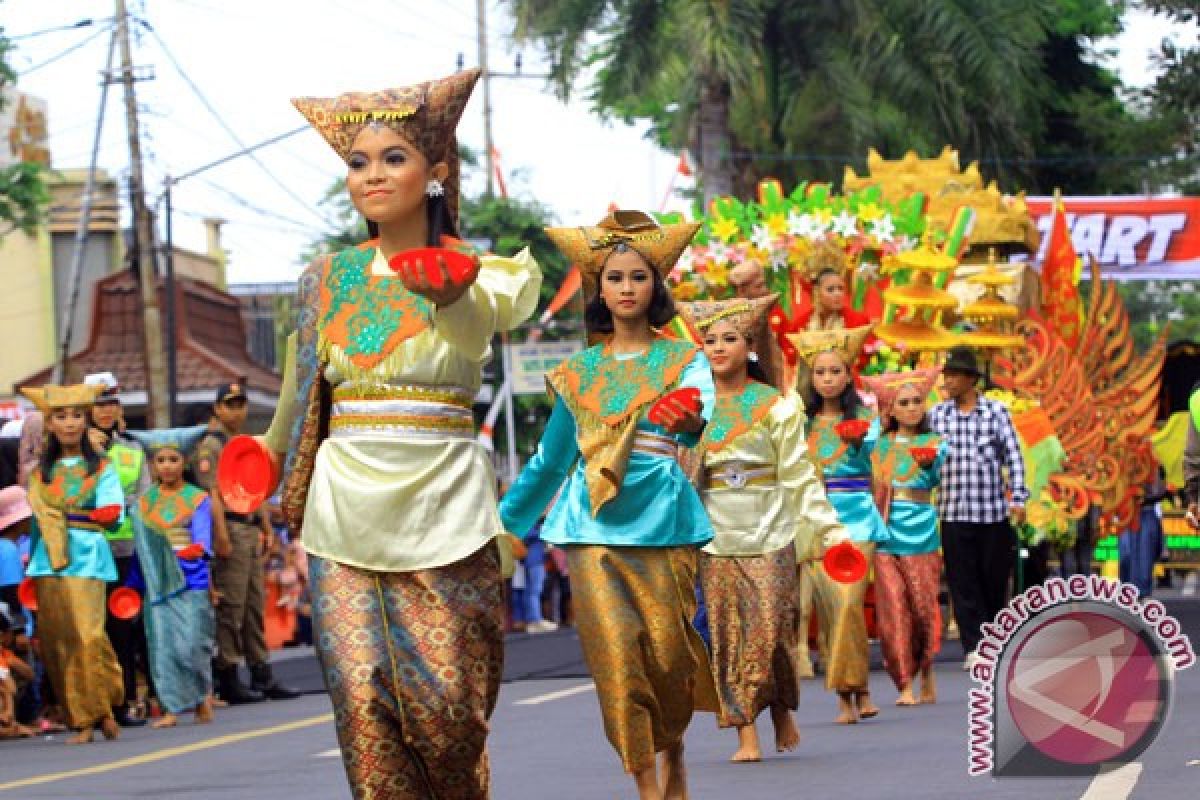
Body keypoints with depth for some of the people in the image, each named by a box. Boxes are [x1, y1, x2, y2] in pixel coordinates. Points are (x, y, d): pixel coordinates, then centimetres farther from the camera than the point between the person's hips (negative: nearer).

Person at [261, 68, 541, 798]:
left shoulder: (473, 273, -1)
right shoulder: (330, 280, 9)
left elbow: (510, 300, -27)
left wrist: (447, 290, -48)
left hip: (442, 511, -2)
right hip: (347, 511, 2)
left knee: (447, 703, -1)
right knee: (363, 698, -7)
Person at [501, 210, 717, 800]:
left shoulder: (683, 360, 6)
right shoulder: (578, 372, 15)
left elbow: (699, 410, -17)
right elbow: (550, 459, 22)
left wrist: (689, 419, -41)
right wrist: (503, 519, 22)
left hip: (662, 522, -2)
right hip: (591, 525, 2)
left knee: (667, 652, -2)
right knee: (615, 655, -11)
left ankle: (672, 752, 27)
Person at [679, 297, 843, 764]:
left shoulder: (775, 405, 3)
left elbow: (799, 474, 2)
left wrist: (826, 526, -4)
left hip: (769, 534, -2)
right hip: (716, 536, 2)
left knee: (769, 630, -7)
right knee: (727, 632, -4)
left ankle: (782, 713, 17)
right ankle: (746, 735, -2)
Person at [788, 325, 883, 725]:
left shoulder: (864, 418, 5)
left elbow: (868, 450, -17)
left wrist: (858, 441, -37)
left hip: (855, 519, -2)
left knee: (849, 602, -16)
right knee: (827, 607, -4)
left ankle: (858, 688, -8)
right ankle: (845, 698, 0)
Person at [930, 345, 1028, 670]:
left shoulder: (996, 412, 3)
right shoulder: (937, 415, 6)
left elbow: (1013, 457, 3)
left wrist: (1018, 498, -5)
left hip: (993, 511, -1)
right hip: (954, 513, 1)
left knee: (995, 581, 5)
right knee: (963, 584, -5)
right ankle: (974, 648, -5)